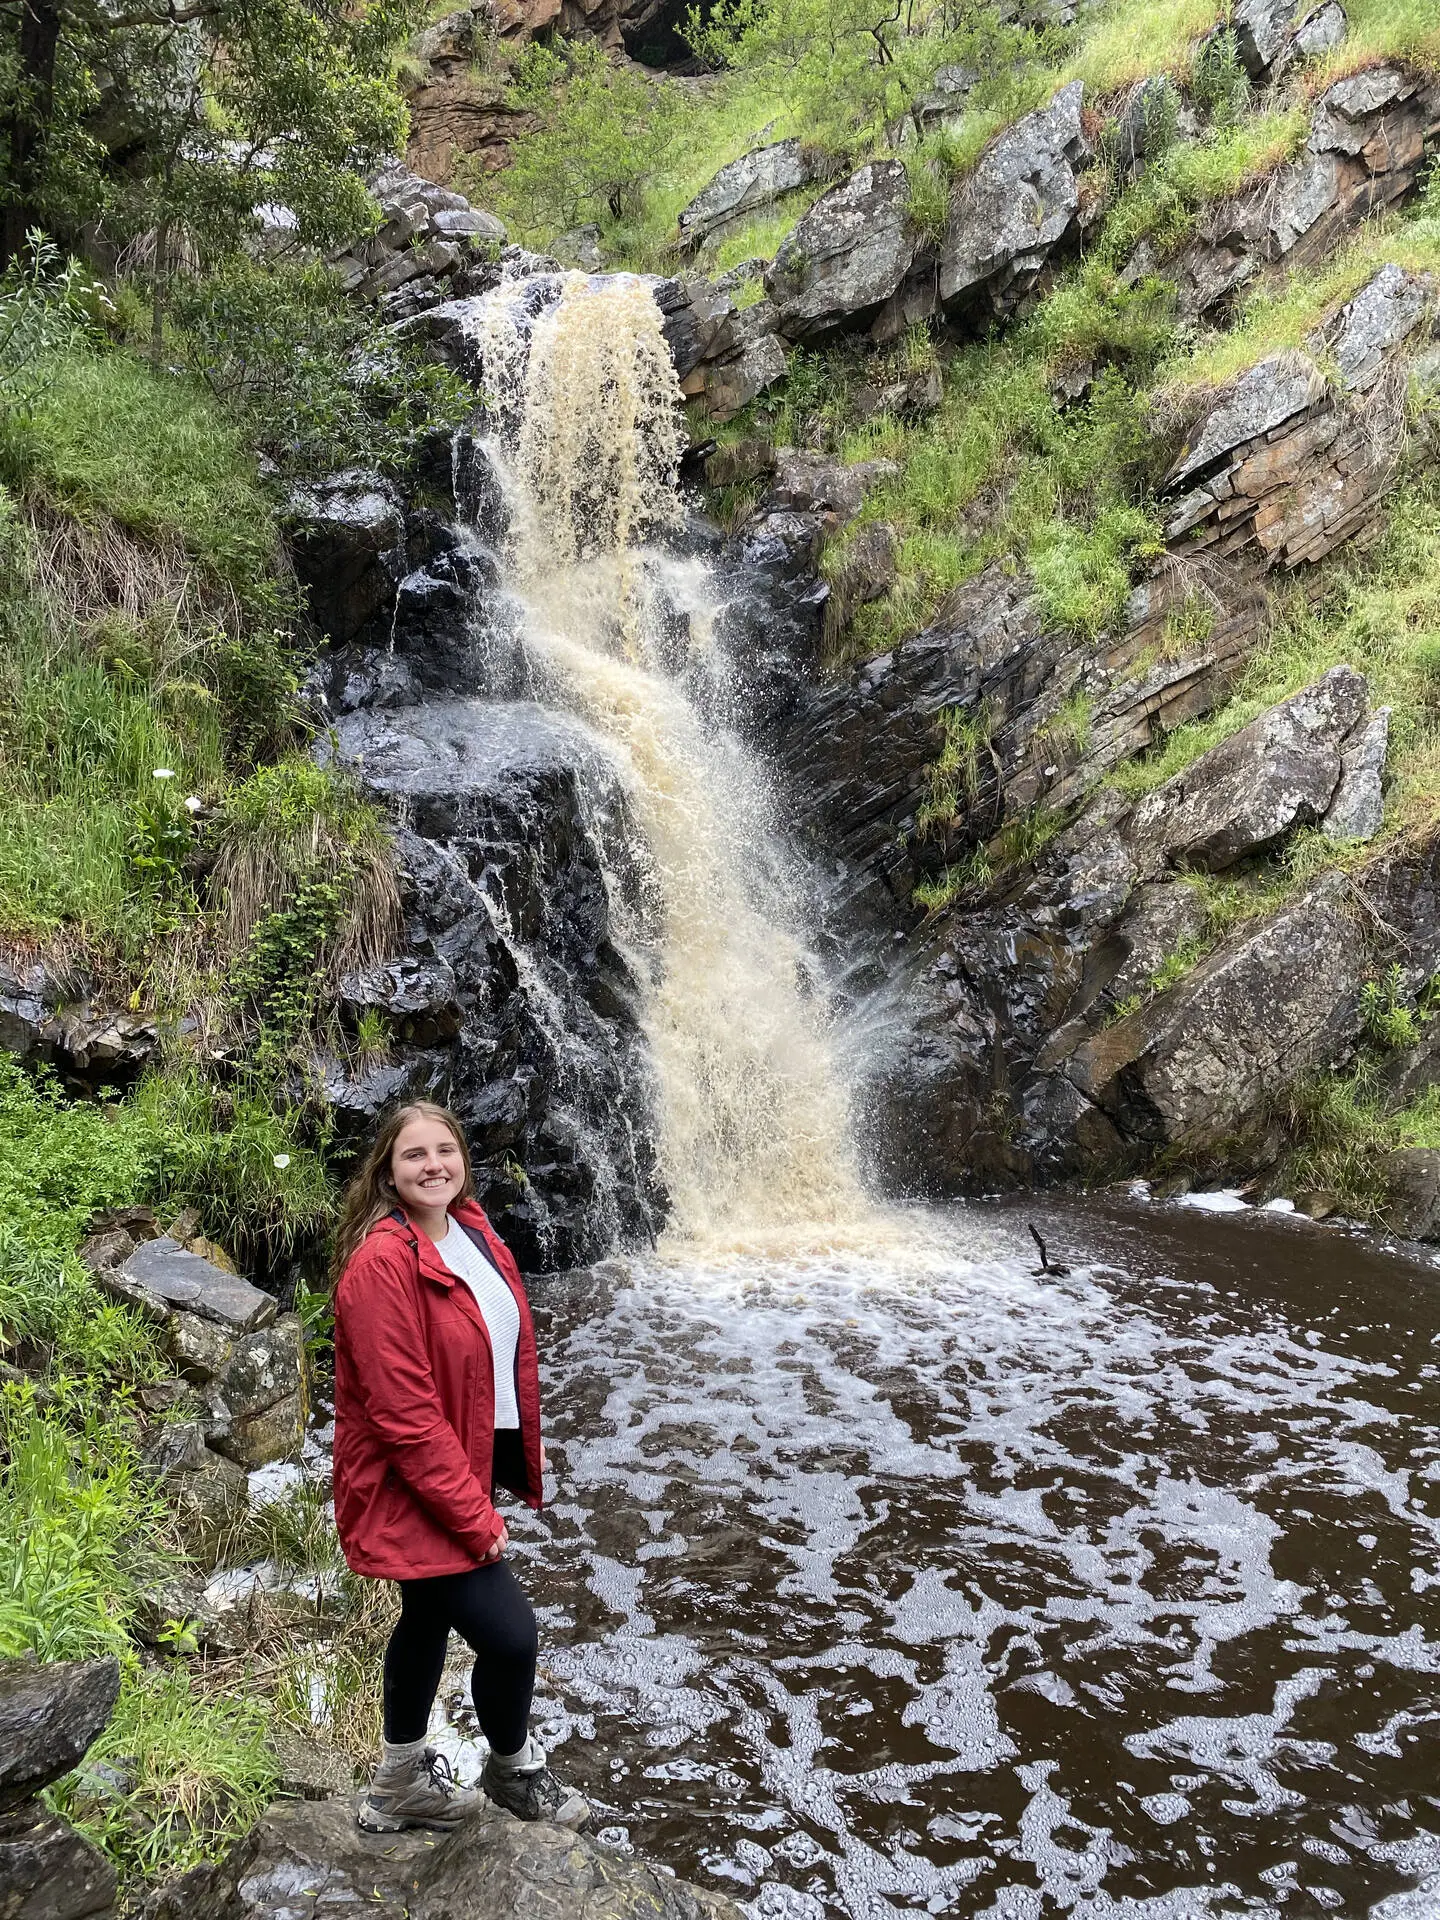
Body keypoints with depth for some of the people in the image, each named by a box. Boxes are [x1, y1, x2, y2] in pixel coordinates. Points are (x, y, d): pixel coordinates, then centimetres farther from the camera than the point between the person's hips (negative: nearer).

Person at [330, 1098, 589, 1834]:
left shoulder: (474, 1233, 1)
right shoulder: (381, 1263, -26)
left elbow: (510, 1347, 13)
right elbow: (403, 1412, -25)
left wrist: (525, 1451, 13)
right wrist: (474, 1516, -21)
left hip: (470, 1464, 9)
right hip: (413, 1490, -9)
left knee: (430, 1619, 22)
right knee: (509, 1633, -6)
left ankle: (401, 1784, 42)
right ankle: (514, 1771, 24)